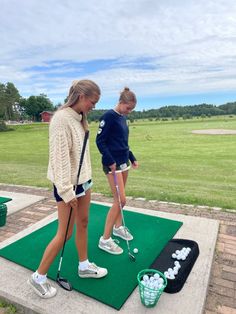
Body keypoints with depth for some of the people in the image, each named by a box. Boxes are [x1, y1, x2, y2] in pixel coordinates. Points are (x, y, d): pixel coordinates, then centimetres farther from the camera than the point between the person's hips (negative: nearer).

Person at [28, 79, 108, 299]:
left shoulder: (79, 117, 7)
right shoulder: (62, 118, -20)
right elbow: (59, 157, -23)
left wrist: (85, 179, 14)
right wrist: (67, 191, -21)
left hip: (83, 180, 8)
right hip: (68, 184, -8)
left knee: (83, 223, 17)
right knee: (65, 233, 3)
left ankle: (84, 266, 37)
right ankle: (38, 277, 24)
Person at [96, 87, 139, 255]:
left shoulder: (123, 118, 13)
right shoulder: (109, 116, -12)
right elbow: (100, 141, -15)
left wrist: (132, 158, 18)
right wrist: (110, 161, -19)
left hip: (124, 162, 8)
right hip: (112, 164, -8)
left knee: (121, 199, 15)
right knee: (120, 200, -8)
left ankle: (118, 226, 34)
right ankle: (105, 239, 4)